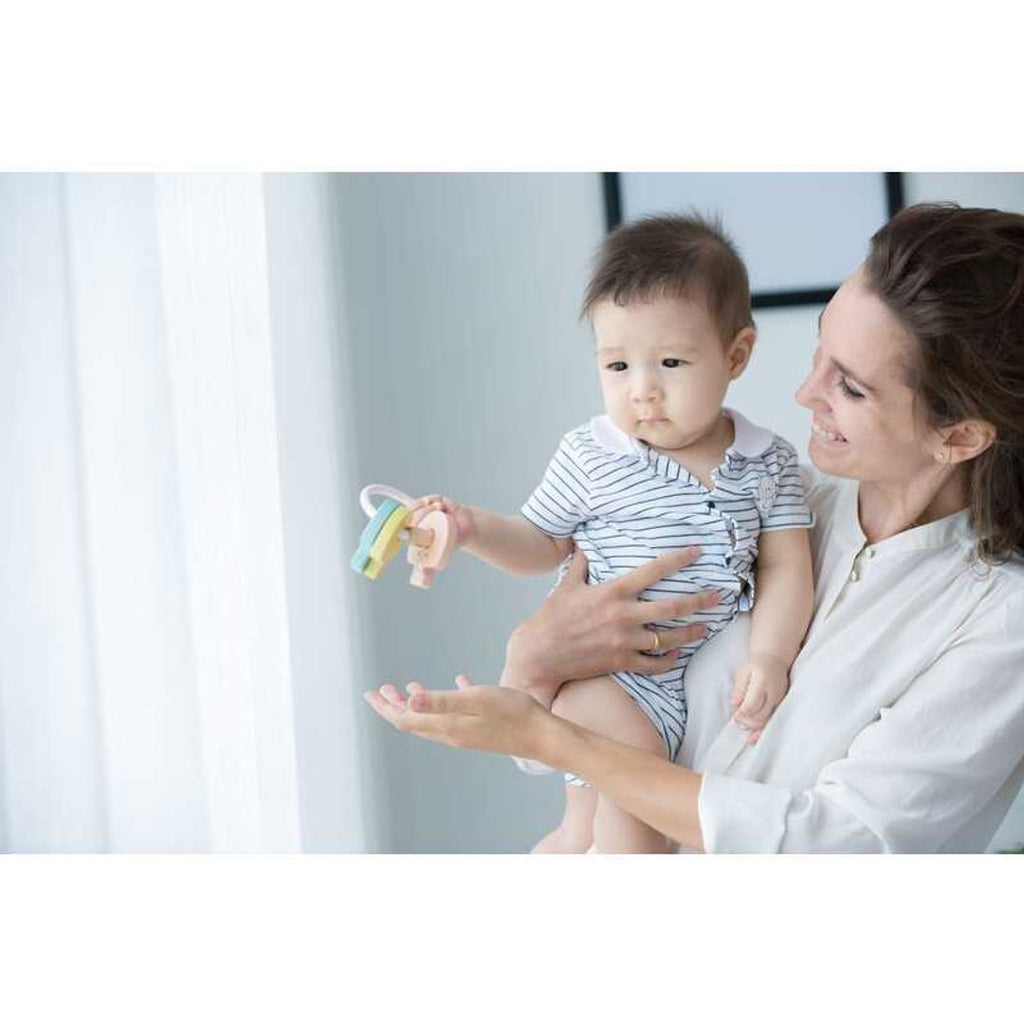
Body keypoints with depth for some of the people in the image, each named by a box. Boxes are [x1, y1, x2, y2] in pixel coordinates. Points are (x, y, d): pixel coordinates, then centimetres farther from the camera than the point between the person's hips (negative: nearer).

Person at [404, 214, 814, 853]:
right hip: (608, 673, -3)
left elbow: (785, 568, -2)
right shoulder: (589, 458, -6)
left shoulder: (768, 462, 0)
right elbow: (544, 544, 8)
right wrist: (474, 529, -10)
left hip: (712, 675, 3)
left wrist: (769, 657, -16)